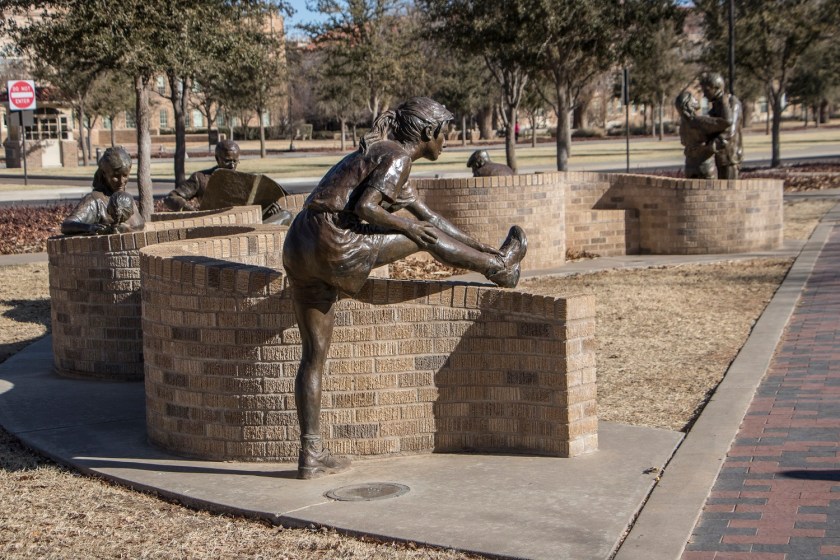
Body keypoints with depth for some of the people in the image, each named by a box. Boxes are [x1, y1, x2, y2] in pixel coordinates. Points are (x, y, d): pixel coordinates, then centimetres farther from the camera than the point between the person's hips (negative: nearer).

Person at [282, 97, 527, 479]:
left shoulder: (385, 156, 26)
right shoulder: (397, 157, -3)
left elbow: (427, 215, 32)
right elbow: (364, 207, -17)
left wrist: (479, 246, 34)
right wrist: (408, 227, -3)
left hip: (300, 253, 9)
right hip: (334, 246, -9)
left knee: (315, 354, 11)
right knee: (425, 237, 10)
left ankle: (311, 455, 13)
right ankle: (499, 266, 29)